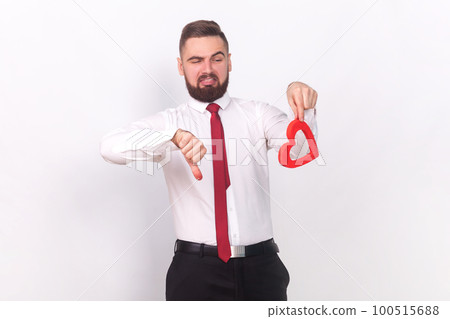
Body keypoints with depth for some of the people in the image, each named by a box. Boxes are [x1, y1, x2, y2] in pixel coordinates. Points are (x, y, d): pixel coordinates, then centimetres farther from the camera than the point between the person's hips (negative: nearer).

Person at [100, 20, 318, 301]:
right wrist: (173, 136, -31)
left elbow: (299, 145, -12)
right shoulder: (168, 122, 2)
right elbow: (110, 147, -15)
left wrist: (303, 108, -33)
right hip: (196, 269, -1)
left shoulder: (257, 114, 6)